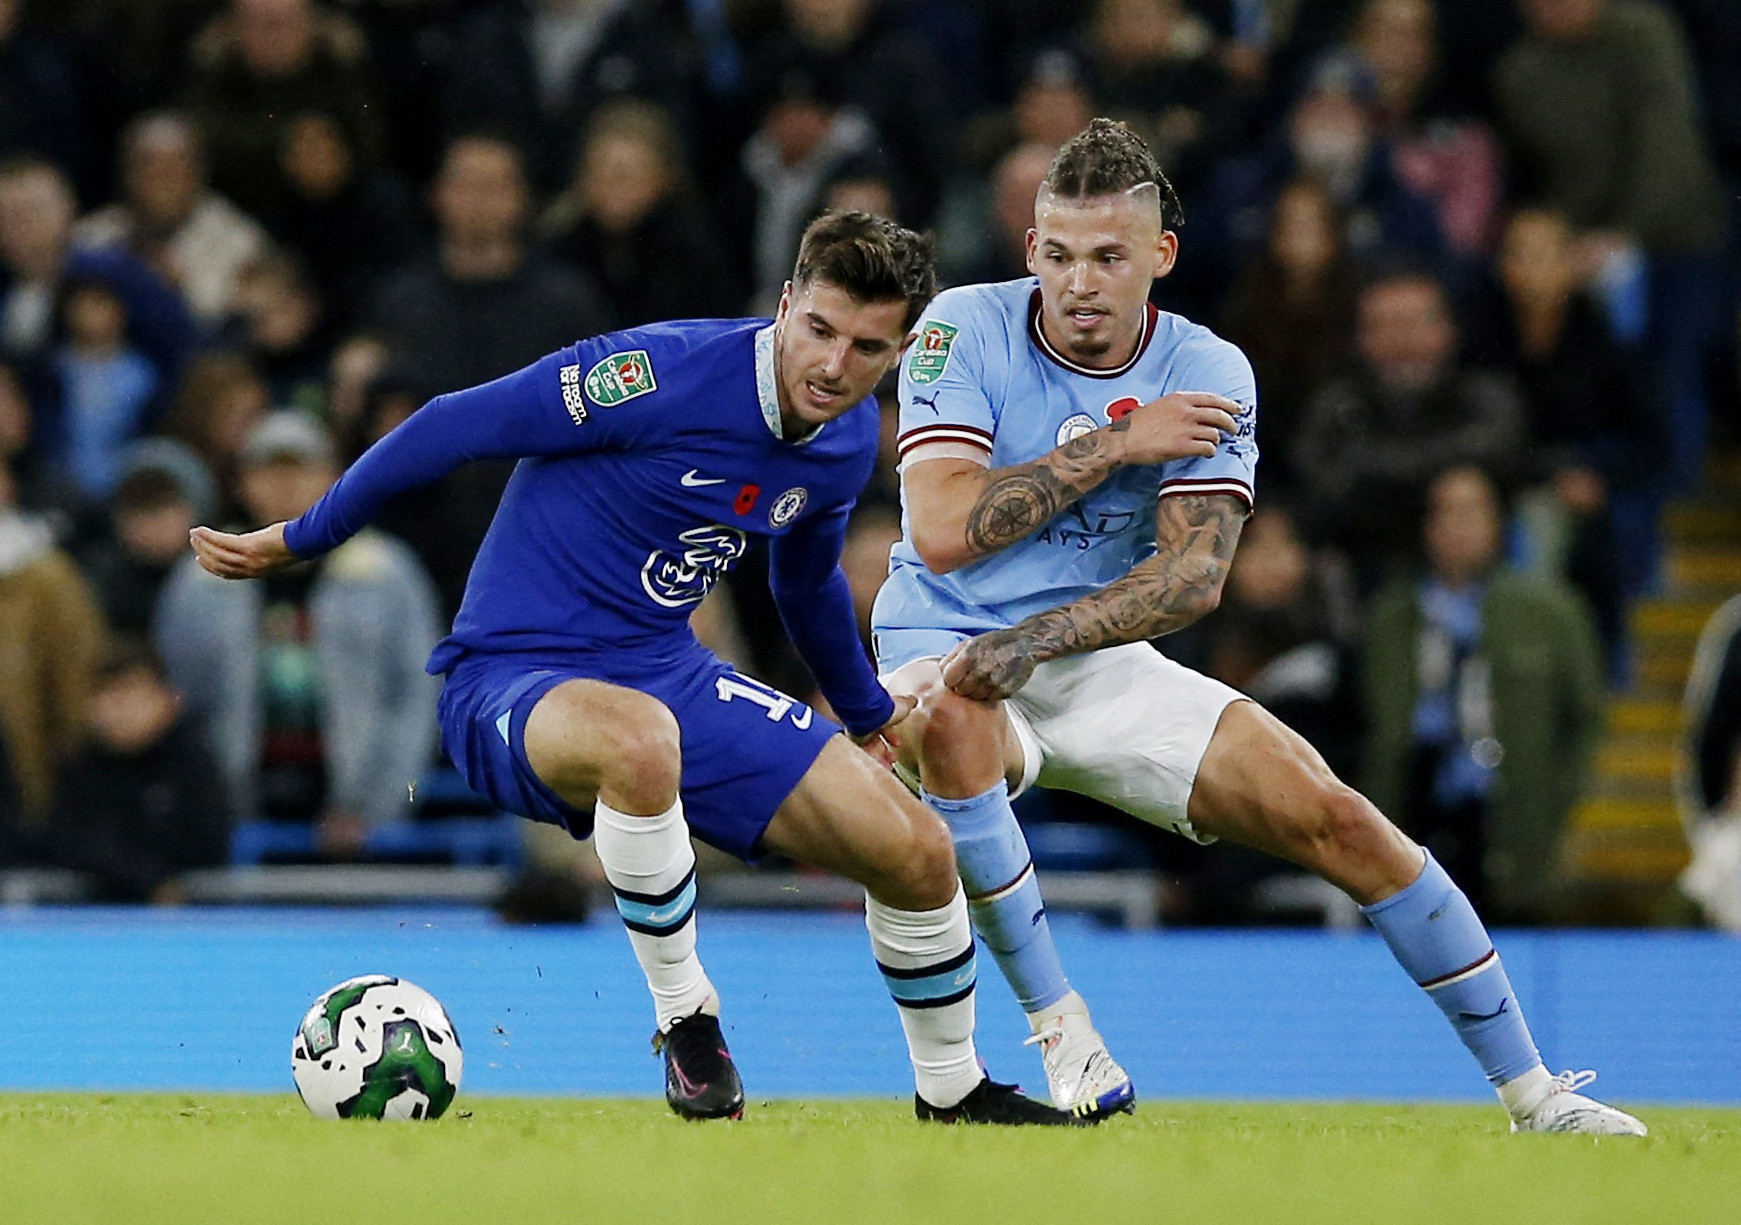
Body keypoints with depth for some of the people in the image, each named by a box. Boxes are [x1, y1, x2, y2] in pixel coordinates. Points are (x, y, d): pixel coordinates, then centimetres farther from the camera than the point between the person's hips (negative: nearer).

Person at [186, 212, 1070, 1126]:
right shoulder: (667, 374, -22)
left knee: (917, 855, -4)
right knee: (641, 740, -43)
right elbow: (460, 426, -14)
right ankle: (684, 1015, -21)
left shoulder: (848, 441, 3)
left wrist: (872, 715, 40)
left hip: (667, 672, 7)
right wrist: (296, 543, -7)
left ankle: (952, 1088, 24)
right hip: (512, 680, -7)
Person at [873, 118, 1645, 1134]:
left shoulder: (1208, 374, -4)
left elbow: (1194, 574, -15)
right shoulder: (967, 329, -11)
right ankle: (1059, 1028, -29)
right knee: (951, 715, -40)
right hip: (942, 651, -3)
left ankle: (1533, 1093, 2)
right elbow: (942, 531, -21)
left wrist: (1037, 638, -30)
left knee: (1337, 819, -10)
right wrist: (1117, 443, -19)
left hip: (1103, 669, 3)